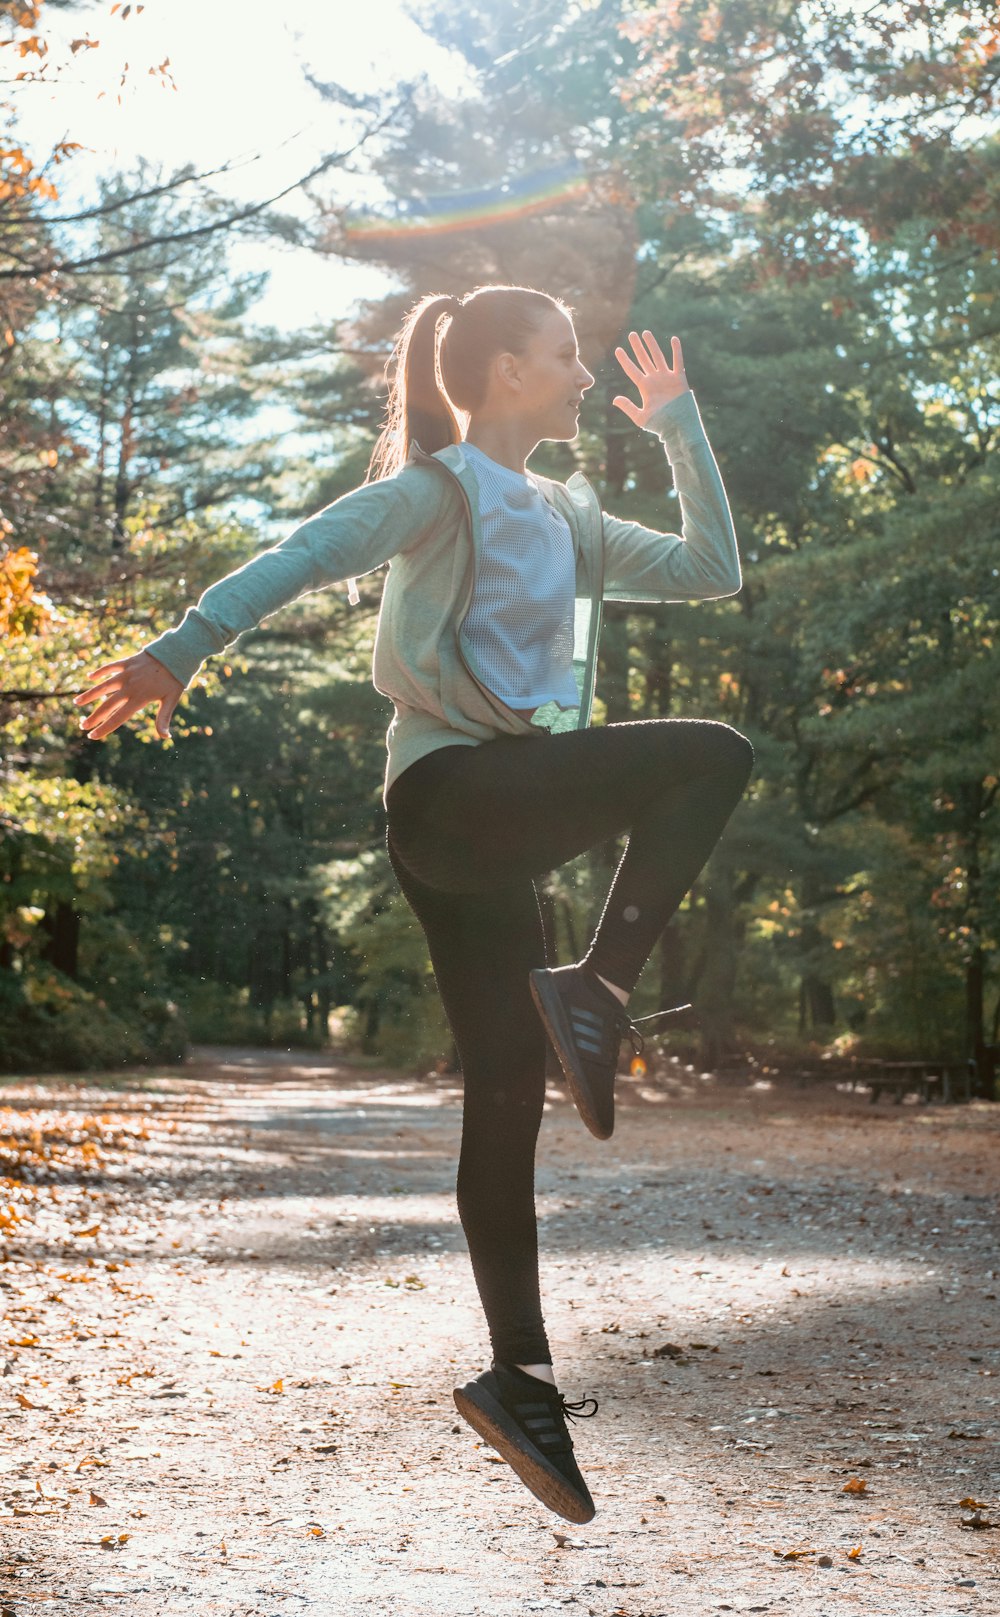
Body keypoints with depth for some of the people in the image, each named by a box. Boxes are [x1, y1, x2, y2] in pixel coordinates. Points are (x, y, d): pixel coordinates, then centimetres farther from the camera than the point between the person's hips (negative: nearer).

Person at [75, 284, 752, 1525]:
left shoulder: (562, 518, 23)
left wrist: (679, 425, 24)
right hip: (451, 791, -7)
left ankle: (520, 1379, 5)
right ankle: (596, 992, -19)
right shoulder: (438, 489, -1)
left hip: (507, 816, 7)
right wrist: (178, 651, -29)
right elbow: (300, 559, -15)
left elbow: (709, 569, 27)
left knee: (508, 1095, 3)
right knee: (710, 757, -21)